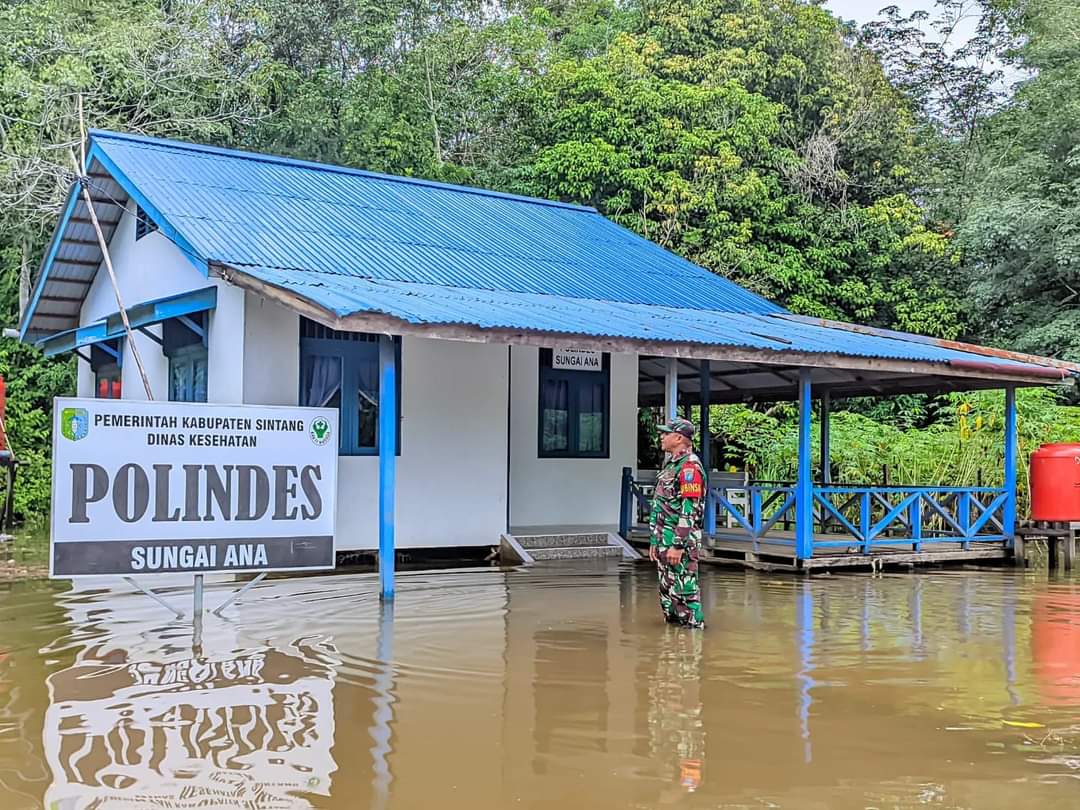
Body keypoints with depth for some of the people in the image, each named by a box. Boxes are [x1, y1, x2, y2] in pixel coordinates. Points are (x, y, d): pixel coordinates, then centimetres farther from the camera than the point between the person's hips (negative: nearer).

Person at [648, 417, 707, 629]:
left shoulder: (690, 466, -14)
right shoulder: (670, 464, 17)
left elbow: (689, 511, -20)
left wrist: (678, 546, -23)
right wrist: (655, 541, 21)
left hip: (680, 543, -10)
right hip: (664, 543, 10)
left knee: (683, 593, -7)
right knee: (667, 593, 13)